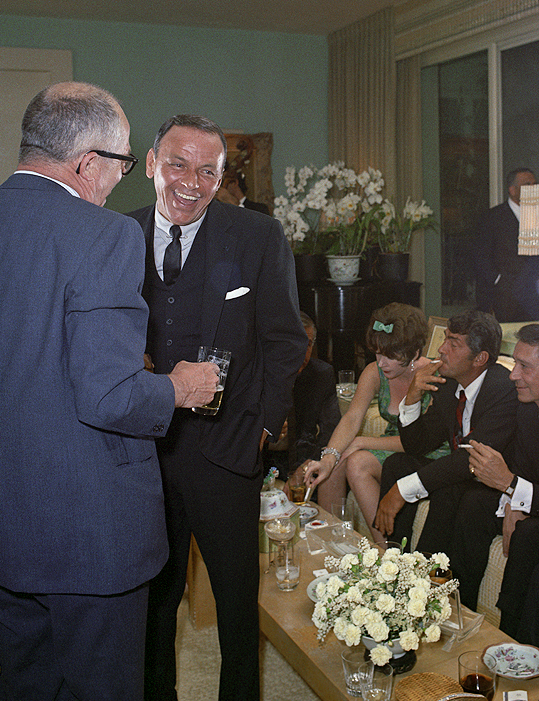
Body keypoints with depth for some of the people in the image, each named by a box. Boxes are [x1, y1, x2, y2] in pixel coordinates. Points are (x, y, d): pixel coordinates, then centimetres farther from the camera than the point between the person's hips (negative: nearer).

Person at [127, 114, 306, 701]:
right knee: (152, 593, 17)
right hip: (140, 448, 3)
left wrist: (265, 424, -6)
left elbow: (285, 341, 0)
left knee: (237, 597, 12)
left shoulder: (260, 238, -4)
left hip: (225, 449, -2)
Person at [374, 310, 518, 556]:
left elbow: (473, 458, -32)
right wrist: (412, 397, -15)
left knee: (447, 489, -32)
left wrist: (403, 489, -33)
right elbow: (416, 446, 4)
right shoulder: (447, 381, -2)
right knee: (398, 463, -10)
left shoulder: (505, 390, -24)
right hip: (459, 471, 7)